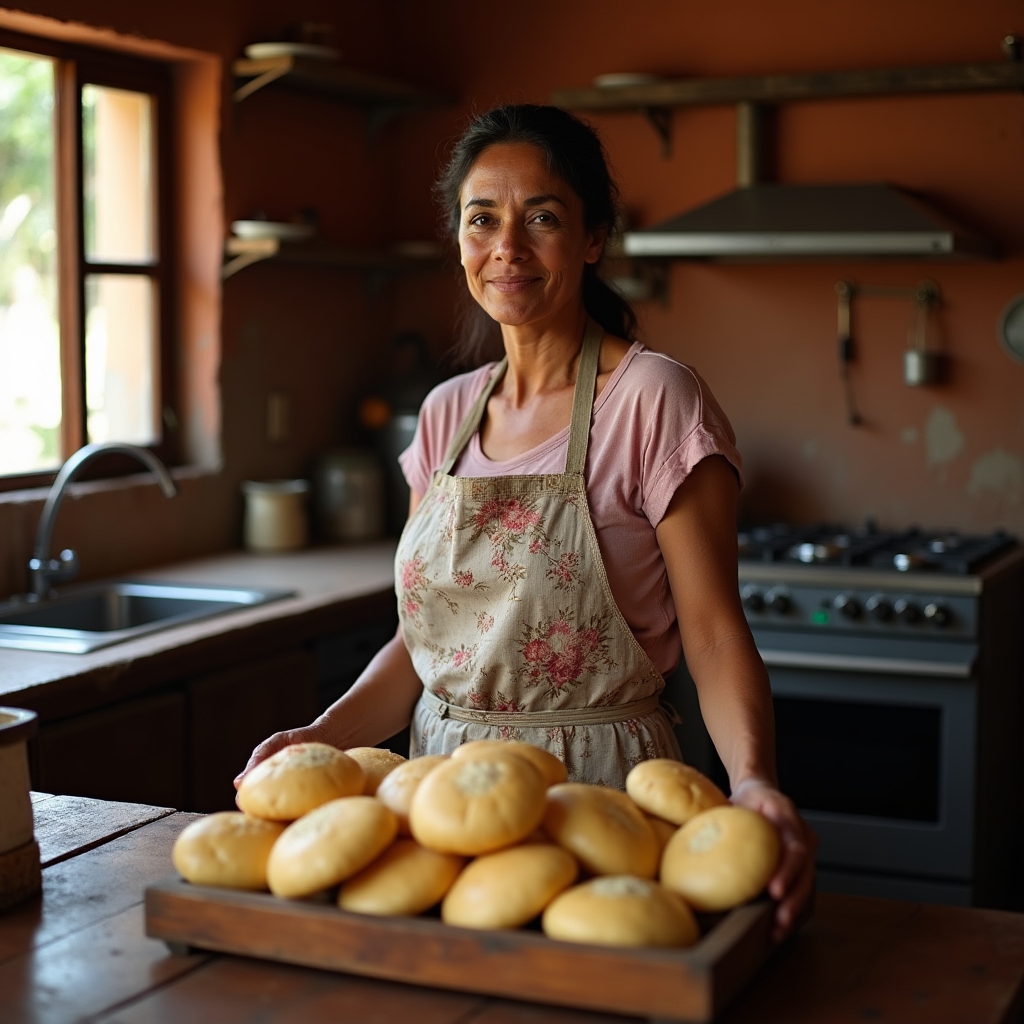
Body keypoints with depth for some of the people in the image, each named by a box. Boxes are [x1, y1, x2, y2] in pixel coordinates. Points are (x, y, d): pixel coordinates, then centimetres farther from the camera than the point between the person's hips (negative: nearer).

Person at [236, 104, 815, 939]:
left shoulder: (655, 401, -12)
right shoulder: (448, 413, 7)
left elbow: (714, 635, -15)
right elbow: (424, 636, 9)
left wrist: (754, 781, -32)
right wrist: (322, 736, -7)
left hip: (596, 789, -5)